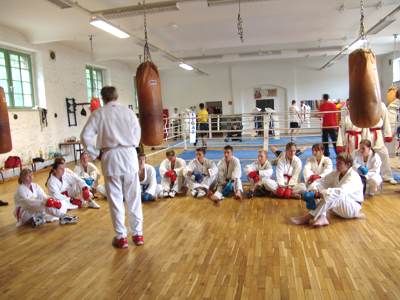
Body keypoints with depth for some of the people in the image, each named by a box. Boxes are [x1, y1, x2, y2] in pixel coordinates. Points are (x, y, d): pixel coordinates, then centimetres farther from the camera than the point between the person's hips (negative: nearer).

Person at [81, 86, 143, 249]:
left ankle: (121, 237, 15)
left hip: (111, 157, -2)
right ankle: (138, 233, 20)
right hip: (130, 155, 2)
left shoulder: (99, 113, -1)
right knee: (134, 197, 10)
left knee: (115, 199, 7)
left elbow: (86, 136, -6)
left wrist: (94, 153, 6)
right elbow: (137, 132, 12)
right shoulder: (128, 111, 5)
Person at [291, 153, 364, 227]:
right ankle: (322, 218, -37)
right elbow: (323, 182, -6)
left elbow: (341, 192, -40)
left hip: (352, 208, -8)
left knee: (330, 197, -36)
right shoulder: (336, 174, 1)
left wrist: (321, 193, -48)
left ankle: (307, 218, -35)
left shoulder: (353, 177, -23)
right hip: (340, 205, 8)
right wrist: (314, 190, -27)